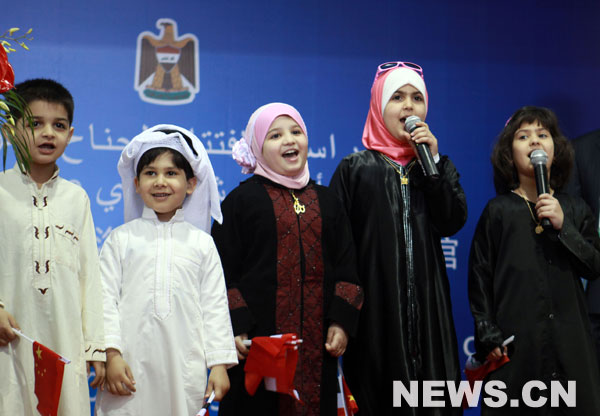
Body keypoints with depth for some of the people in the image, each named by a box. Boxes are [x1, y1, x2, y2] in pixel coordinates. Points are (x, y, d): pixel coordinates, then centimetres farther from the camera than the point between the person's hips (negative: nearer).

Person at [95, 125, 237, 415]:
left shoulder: (202, 243, 10)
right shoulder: (121, 239, 8)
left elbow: (215, 306, 9)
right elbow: (106, 299, 3)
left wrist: (219, 364, 3)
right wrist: (111, 354, -7)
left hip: (185, 368, 1)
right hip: (130, 366, -1)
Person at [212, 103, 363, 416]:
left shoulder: (326, 202, 15)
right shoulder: (242, 200, 2)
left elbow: (346, 267, 14)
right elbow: (223, 271, -3)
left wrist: (341, 322, 2)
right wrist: (234, 328, -12)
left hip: (316, 342, 4)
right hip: (259, 340, -3)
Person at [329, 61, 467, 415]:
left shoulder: (438, 166, 13)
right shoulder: (355, 168, 2)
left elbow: (452, 223, -3)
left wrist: (433, 162, -9)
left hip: (427, 305, 3)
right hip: (375, 305, -3)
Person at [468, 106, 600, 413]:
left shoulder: (575, 210, 9)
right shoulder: (499, 210, 1)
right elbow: (480, 278, 1)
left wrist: (563, 226, -9)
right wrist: (488, 337, -4)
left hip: (569, 340, 3)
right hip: (516, 341, -2)